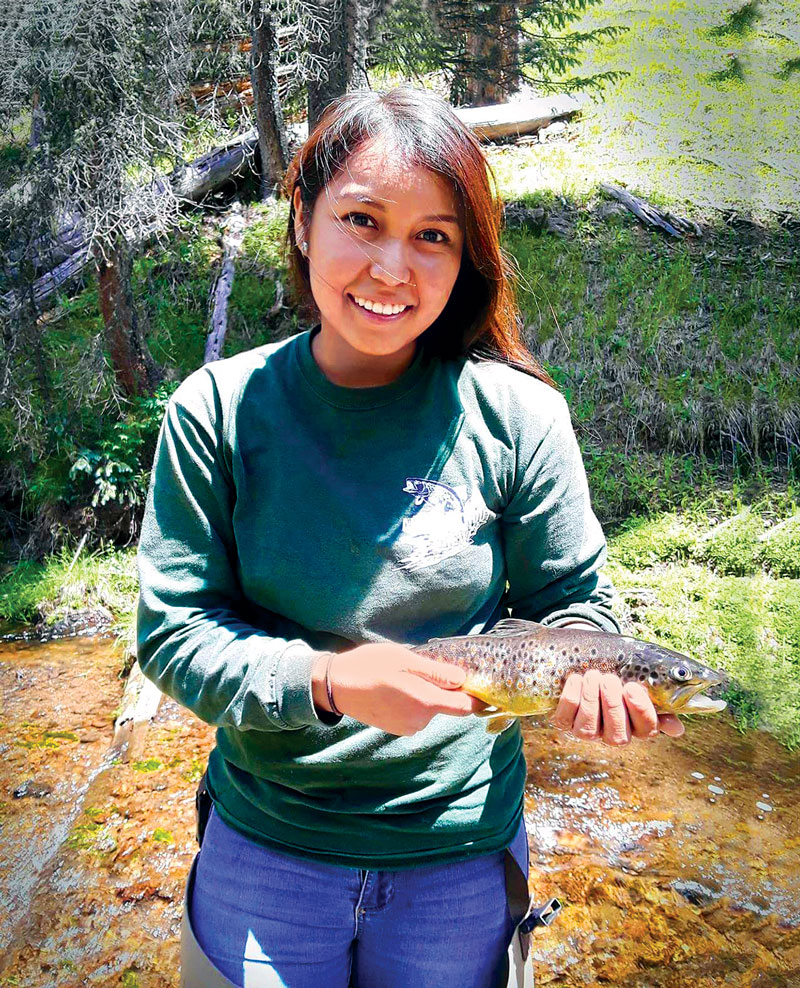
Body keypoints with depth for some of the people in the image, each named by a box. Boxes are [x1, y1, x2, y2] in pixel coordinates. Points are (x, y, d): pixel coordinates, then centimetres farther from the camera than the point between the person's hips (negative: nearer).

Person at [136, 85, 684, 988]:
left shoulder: (516, 414, -12)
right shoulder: (220, 409, -12)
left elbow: (569, 599, -2)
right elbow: (173, 629, -10)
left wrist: (586, 672, -24)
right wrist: (327, 681, -26)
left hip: (462, 852, 0)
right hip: (265, 845, 1)